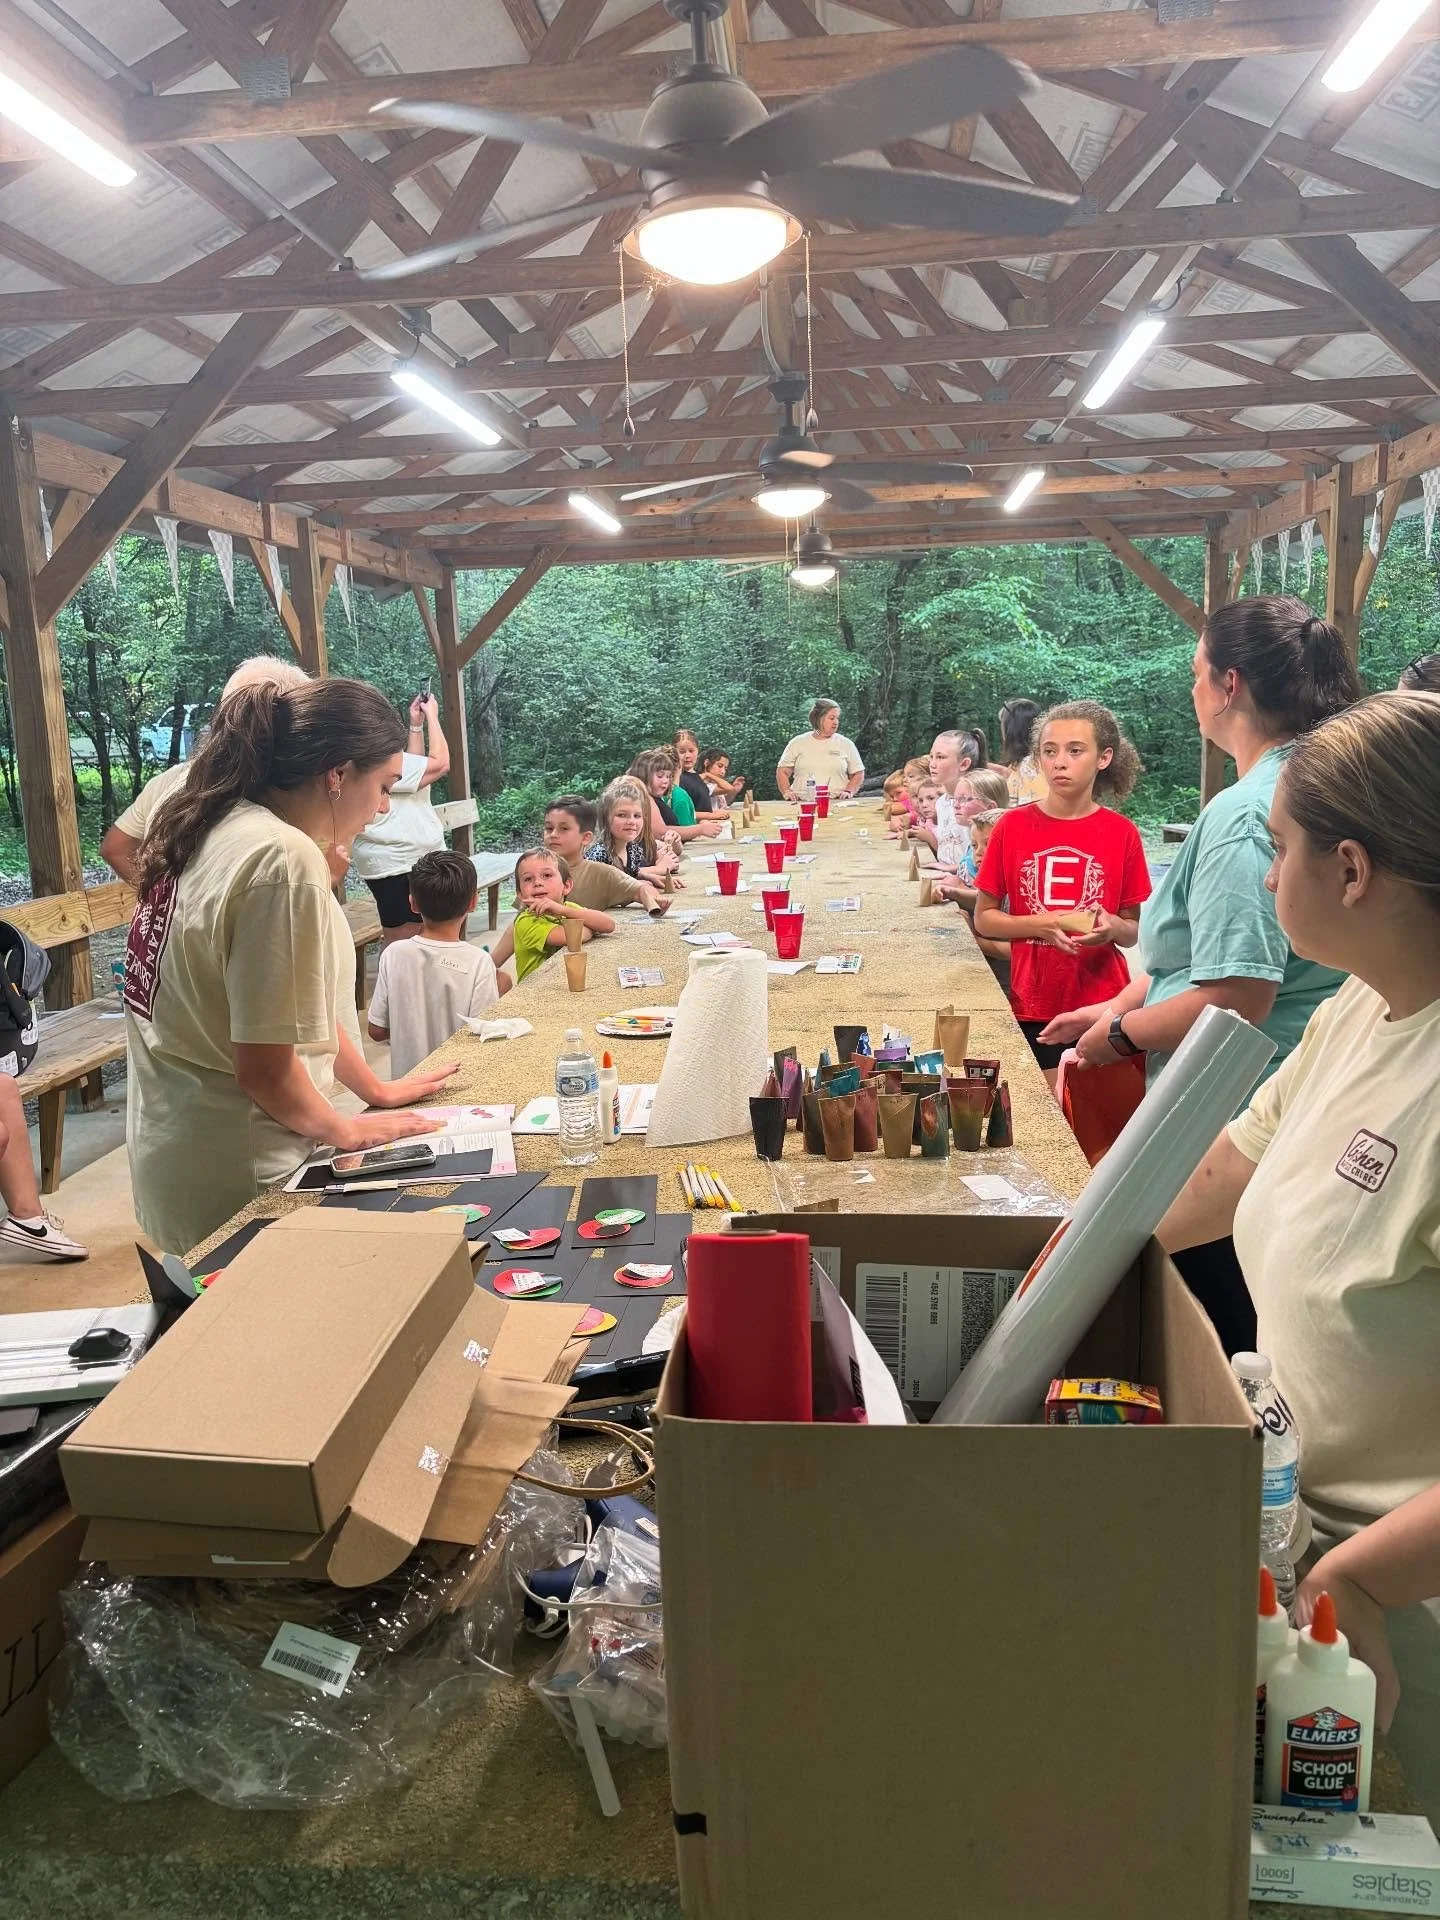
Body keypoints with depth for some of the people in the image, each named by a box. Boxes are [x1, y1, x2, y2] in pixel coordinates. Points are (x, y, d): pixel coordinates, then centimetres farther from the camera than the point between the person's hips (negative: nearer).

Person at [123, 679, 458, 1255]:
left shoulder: (219, 829, 4)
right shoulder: (284, 861, -25)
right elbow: (264, 1067, -25)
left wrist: (375, 1089, 19)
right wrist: (343, 1129, -7)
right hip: (234, 1184, -9)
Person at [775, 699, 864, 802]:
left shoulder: (846, 744, 13)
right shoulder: (798, 743, 14)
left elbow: (858, 773, 18)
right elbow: (782, 771, 17)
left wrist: (849, 791, 0)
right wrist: (786, 792, 0)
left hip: (836, 803, 0)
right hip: (803, 804, 0)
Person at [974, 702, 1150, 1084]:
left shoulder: (1122, 833, 0)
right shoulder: (1013, 826, -1)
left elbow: (1135, 931, 7)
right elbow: (983, 918, 3)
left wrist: (1113, 928, -16)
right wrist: (1041, 925, -14)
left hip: (1102, 1006, 0)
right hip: (1032, 1007, 0)